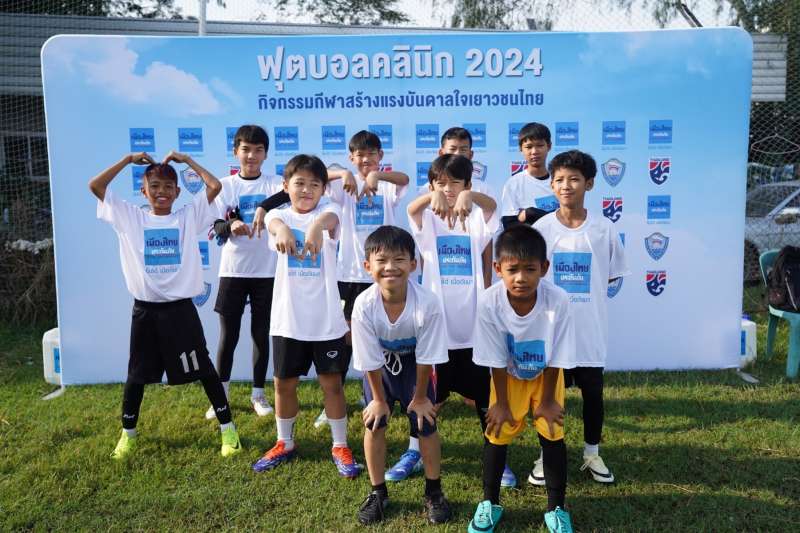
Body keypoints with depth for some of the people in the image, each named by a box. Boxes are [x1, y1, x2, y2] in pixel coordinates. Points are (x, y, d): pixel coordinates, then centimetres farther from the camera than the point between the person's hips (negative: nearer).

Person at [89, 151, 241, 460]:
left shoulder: (188, 216, 1)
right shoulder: (130, 217, 4)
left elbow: (215, 186, -8)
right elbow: (95, 186, 0)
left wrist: (185, 159, 1)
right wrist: (129, 159, 2)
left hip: (180, 309, -1)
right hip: (145, 310, 1)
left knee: (204, 370, 6)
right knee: (137, 375, 14)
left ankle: (227, 428, 17)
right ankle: (128, 434, 32)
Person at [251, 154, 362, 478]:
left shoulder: (328, 211, -1)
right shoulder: (281, 214, 1)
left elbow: (331, 217, -27)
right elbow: (272, 220, -25)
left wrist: (317, 226, -53)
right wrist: (281, 229, -51)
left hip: (327, 318, -1)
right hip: (288, 318, 2)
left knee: (332, 382, 7)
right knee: (284, 382, 13)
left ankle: (340, 446, 23)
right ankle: (285, 444, 33)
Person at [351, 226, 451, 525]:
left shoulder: (427, 304, -36)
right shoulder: (364, 306, -33)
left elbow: (426, 359, -21)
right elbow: (370, 361, -19)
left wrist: (419, 397, -10)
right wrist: (379, 399, -8)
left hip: (414, 363, -1)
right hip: (379, 366, 1)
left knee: (425, 426, -2)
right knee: (374, 423, -1)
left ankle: (433, 492, 22)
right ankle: (378, 492, 20)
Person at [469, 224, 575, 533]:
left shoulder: (557, 300, -36)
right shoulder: (489, 302, -34)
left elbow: (555, 360, -20)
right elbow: (496, 361, -20)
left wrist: (547, 399, -9)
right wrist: (501, 403, -10)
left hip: (545, 374, 0)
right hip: (508, 375, 0)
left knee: (552, 434, -2)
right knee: (497, 434, 2)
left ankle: (556, 508, 20)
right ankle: (489, 503, 25)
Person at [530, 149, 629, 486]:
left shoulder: (604, 229, -4)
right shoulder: (541, 228, -6)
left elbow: (611, 276, 8)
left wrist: (584, 299, 3)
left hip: (590, 329, 1)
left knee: (593, 394, 13)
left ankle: (592, 454, 34)